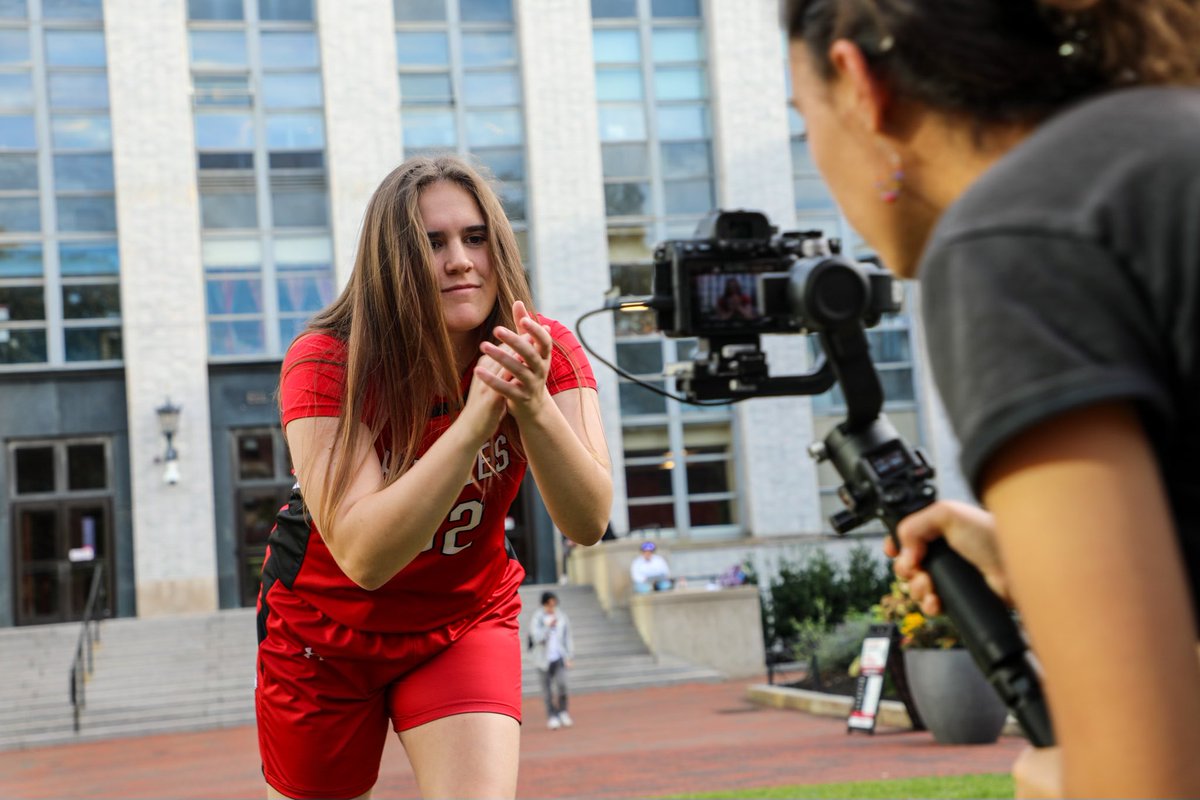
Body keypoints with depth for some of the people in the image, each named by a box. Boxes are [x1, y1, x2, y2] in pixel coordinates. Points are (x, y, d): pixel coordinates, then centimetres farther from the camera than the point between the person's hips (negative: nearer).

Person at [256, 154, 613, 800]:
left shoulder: (545, 354, -17)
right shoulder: (324, 363, -25)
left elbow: (588, 523, -29)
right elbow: (362, 555, -37)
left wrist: (534, 405, -47)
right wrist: (476, 418, -47)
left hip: (465, 623, 1)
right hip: (325, 633, -1)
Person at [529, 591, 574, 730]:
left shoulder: (562, 617, 1)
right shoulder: (537, 619, -7)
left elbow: (568, 637, 6)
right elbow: (537, 638, -18)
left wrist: (570, 656, 3)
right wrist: (548, 627, -30)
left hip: (559, 657, 1)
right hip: (544, 659, -1)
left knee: (561, 683, -18)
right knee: (547, 690, 3)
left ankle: (562, 712, 1)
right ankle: (552, 717, 15)